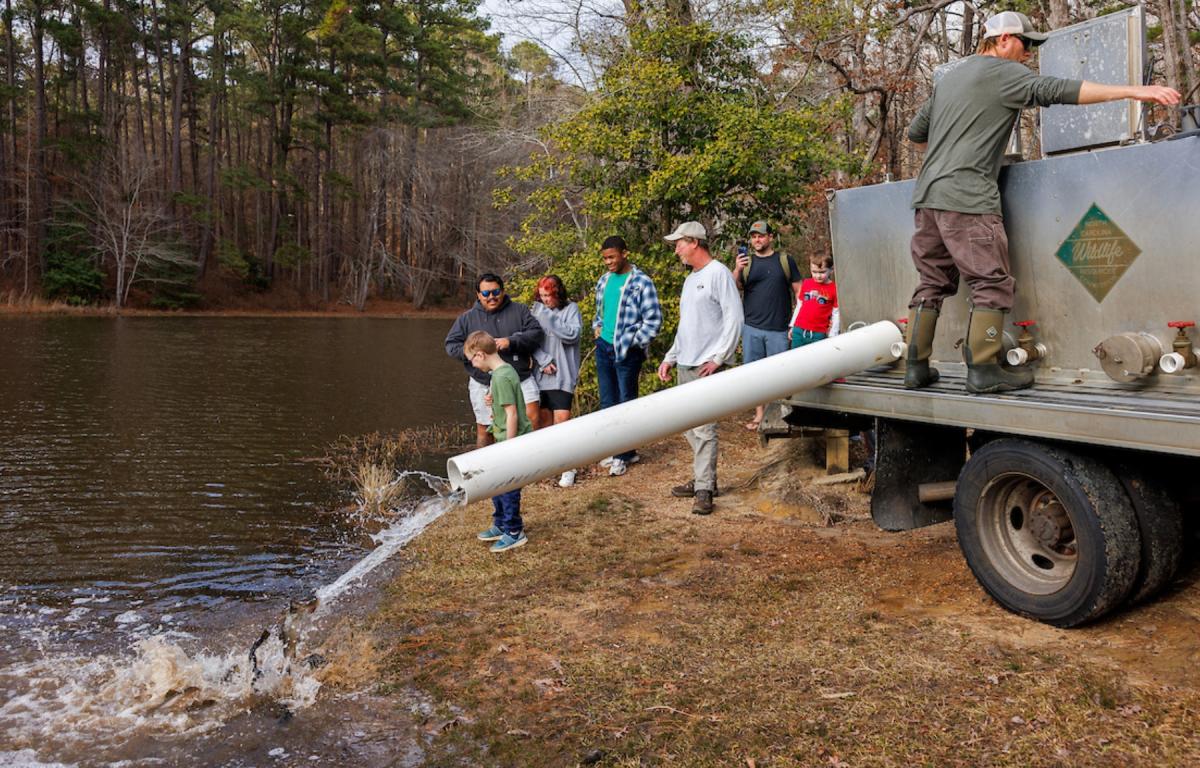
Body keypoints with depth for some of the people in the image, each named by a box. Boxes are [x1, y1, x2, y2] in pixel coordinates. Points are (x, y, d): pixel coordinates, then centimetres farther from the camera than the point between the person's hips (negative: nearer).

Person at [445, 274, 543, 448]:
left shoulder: (519, 310, 5)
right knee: (484, 429, 9)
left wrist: (511, 342, -20)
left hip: (520, 378, -1)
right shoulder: (467, 318, 6)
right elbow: (451, 345, 5)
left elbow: (536, 333, -5)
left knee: (532, 417, -17)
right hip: (484, 384, 1)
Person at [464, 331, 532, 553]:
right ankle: (501, 526, 32)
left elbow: (512, 413, -23)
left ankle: (515, 532, 14)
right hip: (505, 439, 10)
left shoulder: (501, 377, -21)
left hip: (513, 439, -10)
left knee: (507, 486, 1)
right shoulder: (505, 369, 8)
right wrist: (494, 401, 6)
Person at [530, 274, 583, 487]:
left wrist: (548, 318, -17)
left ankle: (568, 469, -2)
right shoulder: (536, 309, 6)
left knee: (562, 419, -11)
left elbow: (572, 335, -14)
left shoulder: (571, 309, -1)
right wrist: (544, 360, -9)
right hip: (541, 374, 4)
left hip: (563, 375, -4)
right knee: (544, 418, 8)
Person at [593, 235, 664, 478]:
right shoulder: (604, 281, 10)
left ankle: (623, 455, 10)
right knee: (607, 402, 13)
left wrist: (634, 342, -15)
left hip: (627, 351, -7)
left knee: (626, 403, 1)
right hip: (603, 348, 7)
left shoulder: (641, 282, -12)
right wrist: (597, 326, 8)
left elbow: (654, 320, -13)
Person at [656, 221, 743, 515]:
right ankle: (703, 478, 22)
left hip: (706, 367, -9)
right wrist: (670, 358, 20)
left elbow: (734, 317, -15)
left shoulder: (718, 273, -8)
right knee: (690, 427, 12)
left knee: (703, 429, -10)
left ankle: (704, 490, -6)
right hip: (685, 366, 9)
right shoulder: (690, 279, 20)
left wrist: (718, 358, -19)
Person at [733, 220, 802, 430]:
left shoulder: (785, 261, 4)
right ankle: (759, 413, 15)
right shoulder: (745, 262, 8)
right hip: (752, 328, 2)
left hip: (778, 329, -2)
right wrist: (737, 270, -23)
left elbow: (798, 291, 4)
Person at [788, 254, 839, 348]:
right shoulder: (806, 283, 7)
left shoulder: (834, 289, -4)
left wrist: (832, 336, -4)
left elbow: (836, 314, -2)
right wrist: (792, 326, 17)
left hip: (819, 334, -4)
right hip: (799, 330, 4)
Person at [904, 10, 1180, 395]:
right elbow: (1057, 90, -14)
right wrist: (1133, 90, -16)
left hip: (928, 197, 8)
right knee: (992, 284, -3)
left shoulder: (948, 77, 22)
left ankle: (916, 367, 8)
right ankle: (983, 371, -5)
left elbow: (915, 133, 25)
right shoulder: (1003, 72, -1)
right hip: (967, 199, -8)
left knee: (932, 283, 10)